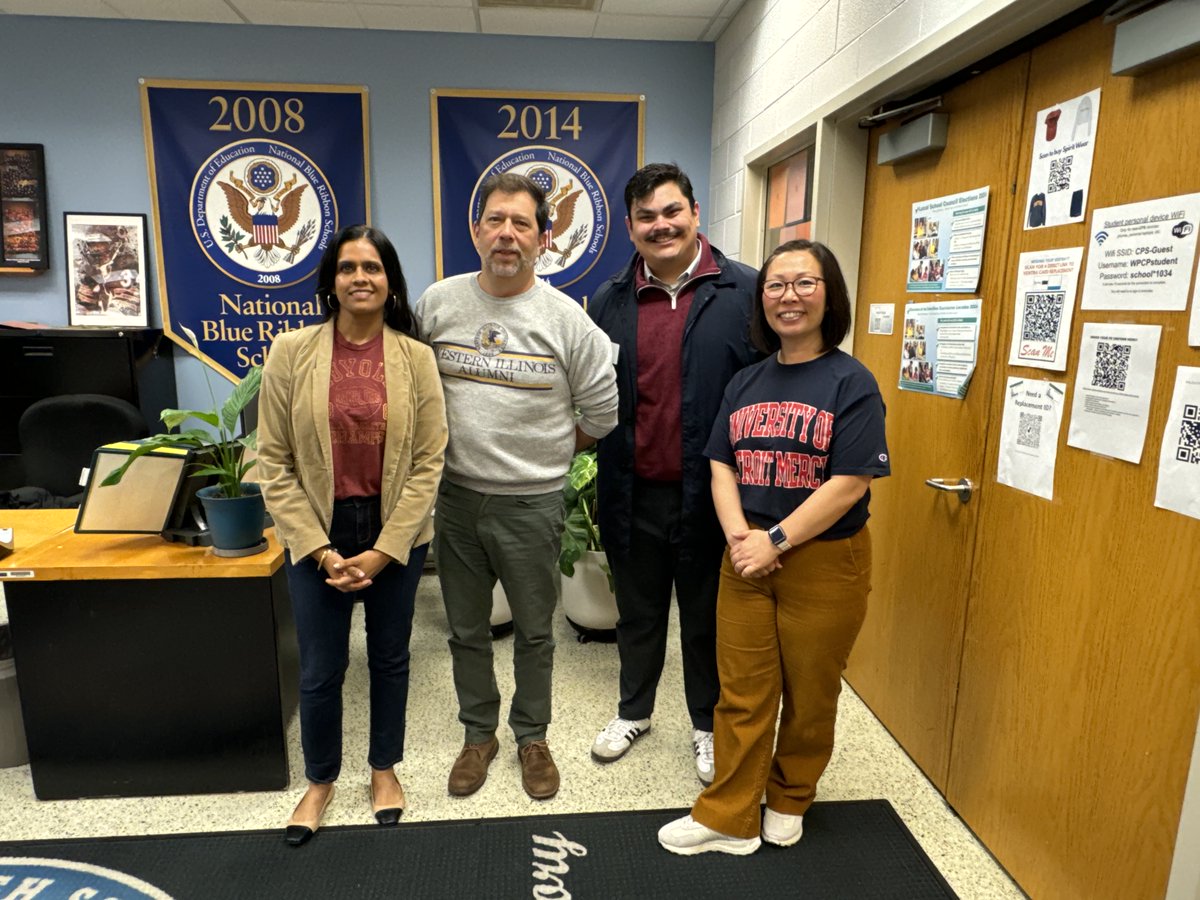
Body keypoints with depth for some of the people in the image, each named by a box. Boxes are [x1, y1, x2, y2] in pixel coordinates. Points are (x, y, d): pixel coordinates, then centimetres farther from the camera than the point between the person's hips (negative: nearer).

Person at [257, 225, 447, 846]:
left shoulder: (415, 356, -5)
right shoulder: (291, 351, -5)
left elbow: (429, 460, -6)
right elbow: (274, 461, -5)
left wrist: (382, 551, -10)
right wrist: (320, 549, -10)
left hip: (396, 535, 1)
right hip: (317, 535, 0)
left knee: (389, 656, 16)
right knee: (321, 668, 10)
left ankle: (384, 768, 41)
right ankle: (320, 780, 38)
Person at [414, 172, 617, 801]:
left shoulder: (565, 318, -8)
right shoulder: (437, 303, 0)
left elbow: (603, 412, -1)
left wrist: (548, 454, 3)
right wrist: (438, 446, 7)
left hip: (532, 503, -2)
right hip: (456, 497, 2)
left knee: (534, 632, 14)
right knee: (466, 630, 17)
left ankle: (532, 736, 36)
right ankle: (479, 733, 38)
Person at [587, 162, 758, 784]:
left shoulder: (745, 292, -7)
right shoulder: (609, 301, 3)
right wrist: (607, 474, 1)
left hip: (707, 493, -3)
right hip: (634, 493, 3)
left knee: (706, 618, 16)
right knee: (637, 614, 21)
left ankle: (708, 726, 40)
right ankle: (634, 711, 45)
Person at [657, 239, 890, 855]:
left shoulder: (851, 382, -8)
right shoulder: (746, 383, 8)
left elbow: (851, 482, -16)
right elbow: (721, 465, 5)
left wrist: (776, 540, -17)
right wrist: (738, 534, -11)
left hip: (824, 564, -3)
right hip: (746, 562, 4)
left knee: (809, 693, 14)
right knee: (742, 693, 10)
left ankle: (789, 800, 38)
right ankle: (728, 818, 26)